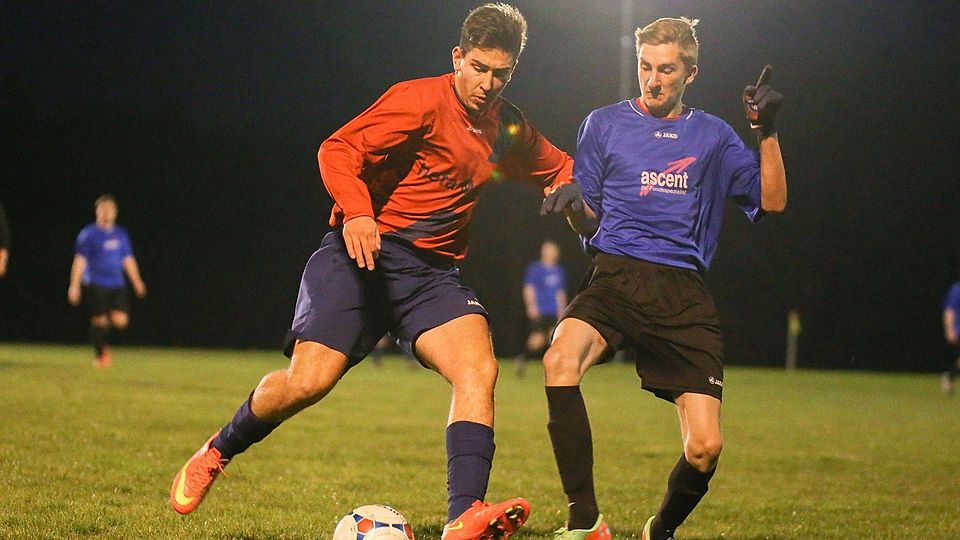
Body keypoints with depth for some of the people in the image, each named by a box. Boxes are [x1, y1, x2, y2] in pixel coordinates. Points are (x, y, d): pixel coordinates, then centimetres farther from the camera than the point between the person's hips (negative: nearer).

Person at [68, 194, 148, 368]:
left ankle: (104, 343, 20)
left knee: (120, 320, -8)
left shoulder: (121, 234, 13)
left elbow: (128, 260, 19)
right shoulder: (88, 234, -2)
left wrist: (137, 282, 14)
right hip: (95, 286, -4)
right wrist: (74, 285, -9)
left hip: (117, 285, 4)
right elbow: (80, 261, -4)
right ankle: (100, 355, 9)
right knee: (99, 321, -6)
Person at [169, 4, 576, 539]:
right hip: (364, 251, -5)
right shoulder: (421, 100, -9)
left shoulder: (510, 130, 10)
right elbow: (338, 150, -16)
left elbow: (558, 166, 30)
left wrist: (564, 189, 6)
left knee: (479, 368, -21)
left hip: (433, 270, 5)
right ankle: (217, 452, 12)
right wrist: (356, 212, -33)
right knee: (309, 379, -18)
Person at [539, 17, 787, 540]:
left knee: (705, 447, -12)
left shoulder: (712, 135, 15)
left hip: (683, 292, 1)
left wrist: (767, 131, -1)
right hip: (615, 276, -1)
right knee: (561, 360, -35)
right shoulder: (604, 124, 13)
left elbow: (772, 200, 11)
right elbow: (589, 222, 12)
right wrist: (570, 204, -11)